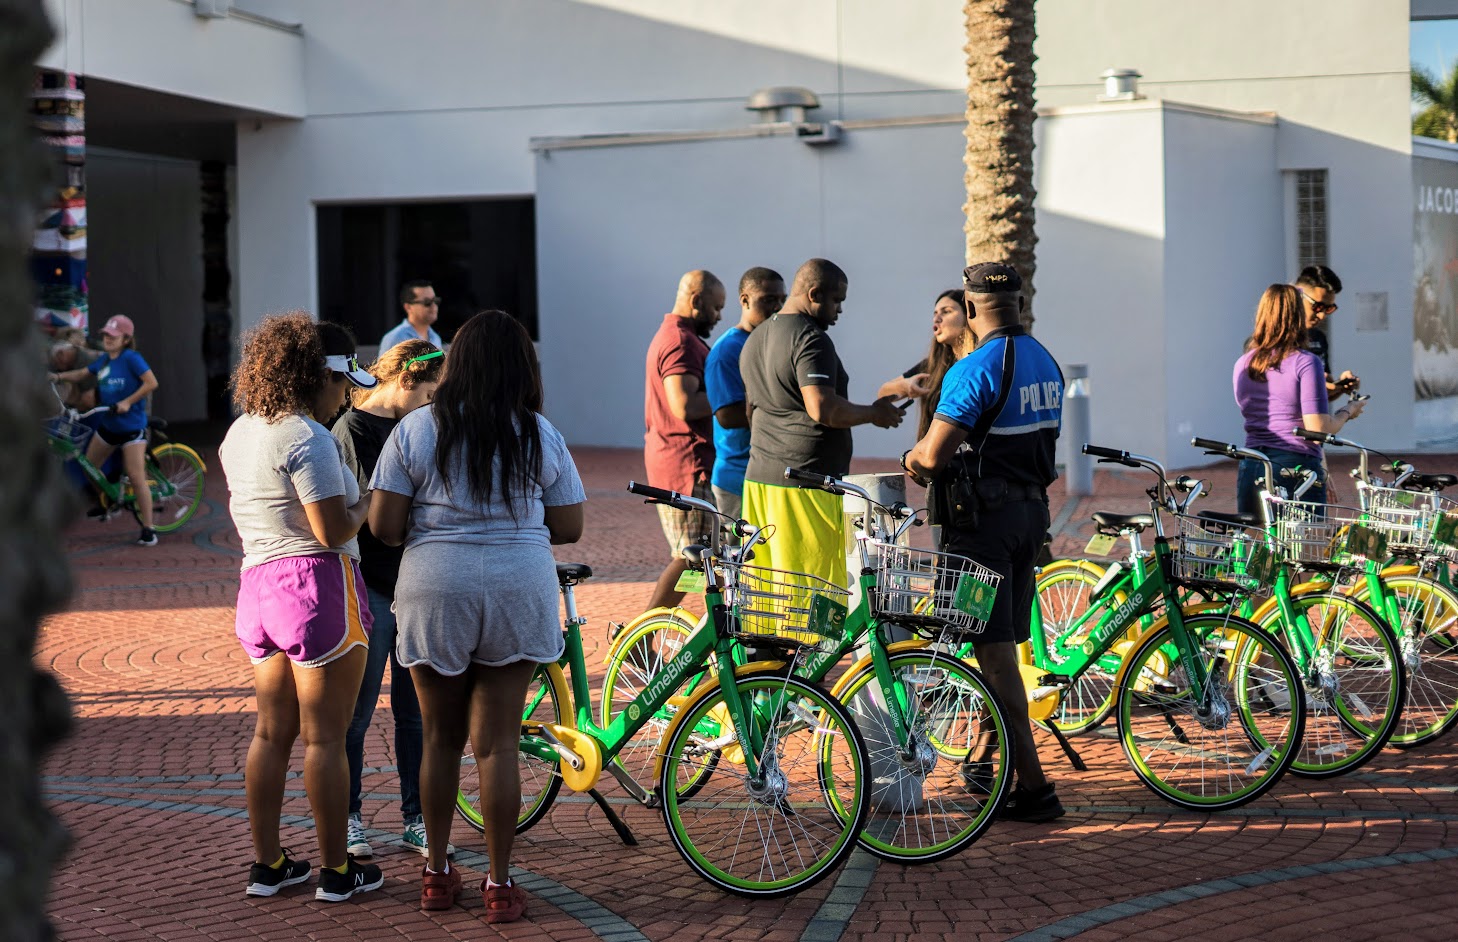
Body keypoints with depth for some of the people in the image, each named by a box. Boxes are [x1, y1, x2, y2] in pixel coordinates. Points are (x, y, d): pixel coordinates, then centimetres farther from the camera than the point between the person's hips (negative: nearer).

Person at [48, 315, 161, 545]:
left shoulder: (131, 358, -15)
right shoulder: (103, 361, 7)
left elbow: (151, 383, -21)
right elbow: (81, 374, 14)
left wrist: (127, 402, -22)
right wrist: (59, 376, -3)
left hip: (131, 426, -8)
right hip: (108, 424, 8)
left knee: (136, 477, -13)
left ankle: (148, 530, -9)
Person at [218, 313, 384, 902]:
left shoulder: (239, 434, 12)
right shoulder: (308, 438, -16)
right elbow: (333, 531, -19)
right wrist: (370, 500, -2)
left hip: (256, 586, 8)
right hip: (317, 587, -8)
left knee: (271, 732, 14)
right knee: (324, 738, 0)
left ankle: (266, 865, 20)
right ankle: (336, 871, 8)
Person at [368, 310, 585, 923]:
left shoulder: (416, 429, -3)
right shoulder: (541, 436, 0)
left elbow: (383, 525, -7)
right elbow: (568, 528, 3)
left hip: (435, 593, 0)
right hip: (519, 593, 0)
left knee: (441, 738, 16)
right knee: (497, 743, 5)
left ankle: (436, 873, 23)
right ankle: (500, 885, 10)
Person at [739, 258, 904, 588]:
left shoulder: (755, 339, 17)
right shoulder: (811, 340, -13)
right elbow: (823, 408, -23)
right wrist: (873, 414, -9)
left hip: (759, 478, 9)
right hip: (807, 482, -9)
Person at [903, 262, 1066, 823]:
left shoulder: (976, 369, -17)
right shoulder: (1046, 363, 10)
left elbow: (933, 455, -22)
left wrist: (912, 460, 2)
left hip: (983, 517, -8)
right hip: (1032, 507, 8)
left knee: (994, 651, -6)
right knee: (1006, 644, 17)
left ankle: (1034, 786, -8)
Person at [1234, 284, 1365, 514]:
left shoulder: (1242, 365, 9)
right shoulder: (1305, 362, -9)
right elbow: (1319, 429, -14)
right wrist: (1347, 412, 6)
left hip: (1249, 470, 5)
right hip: (1295, 467, -5)